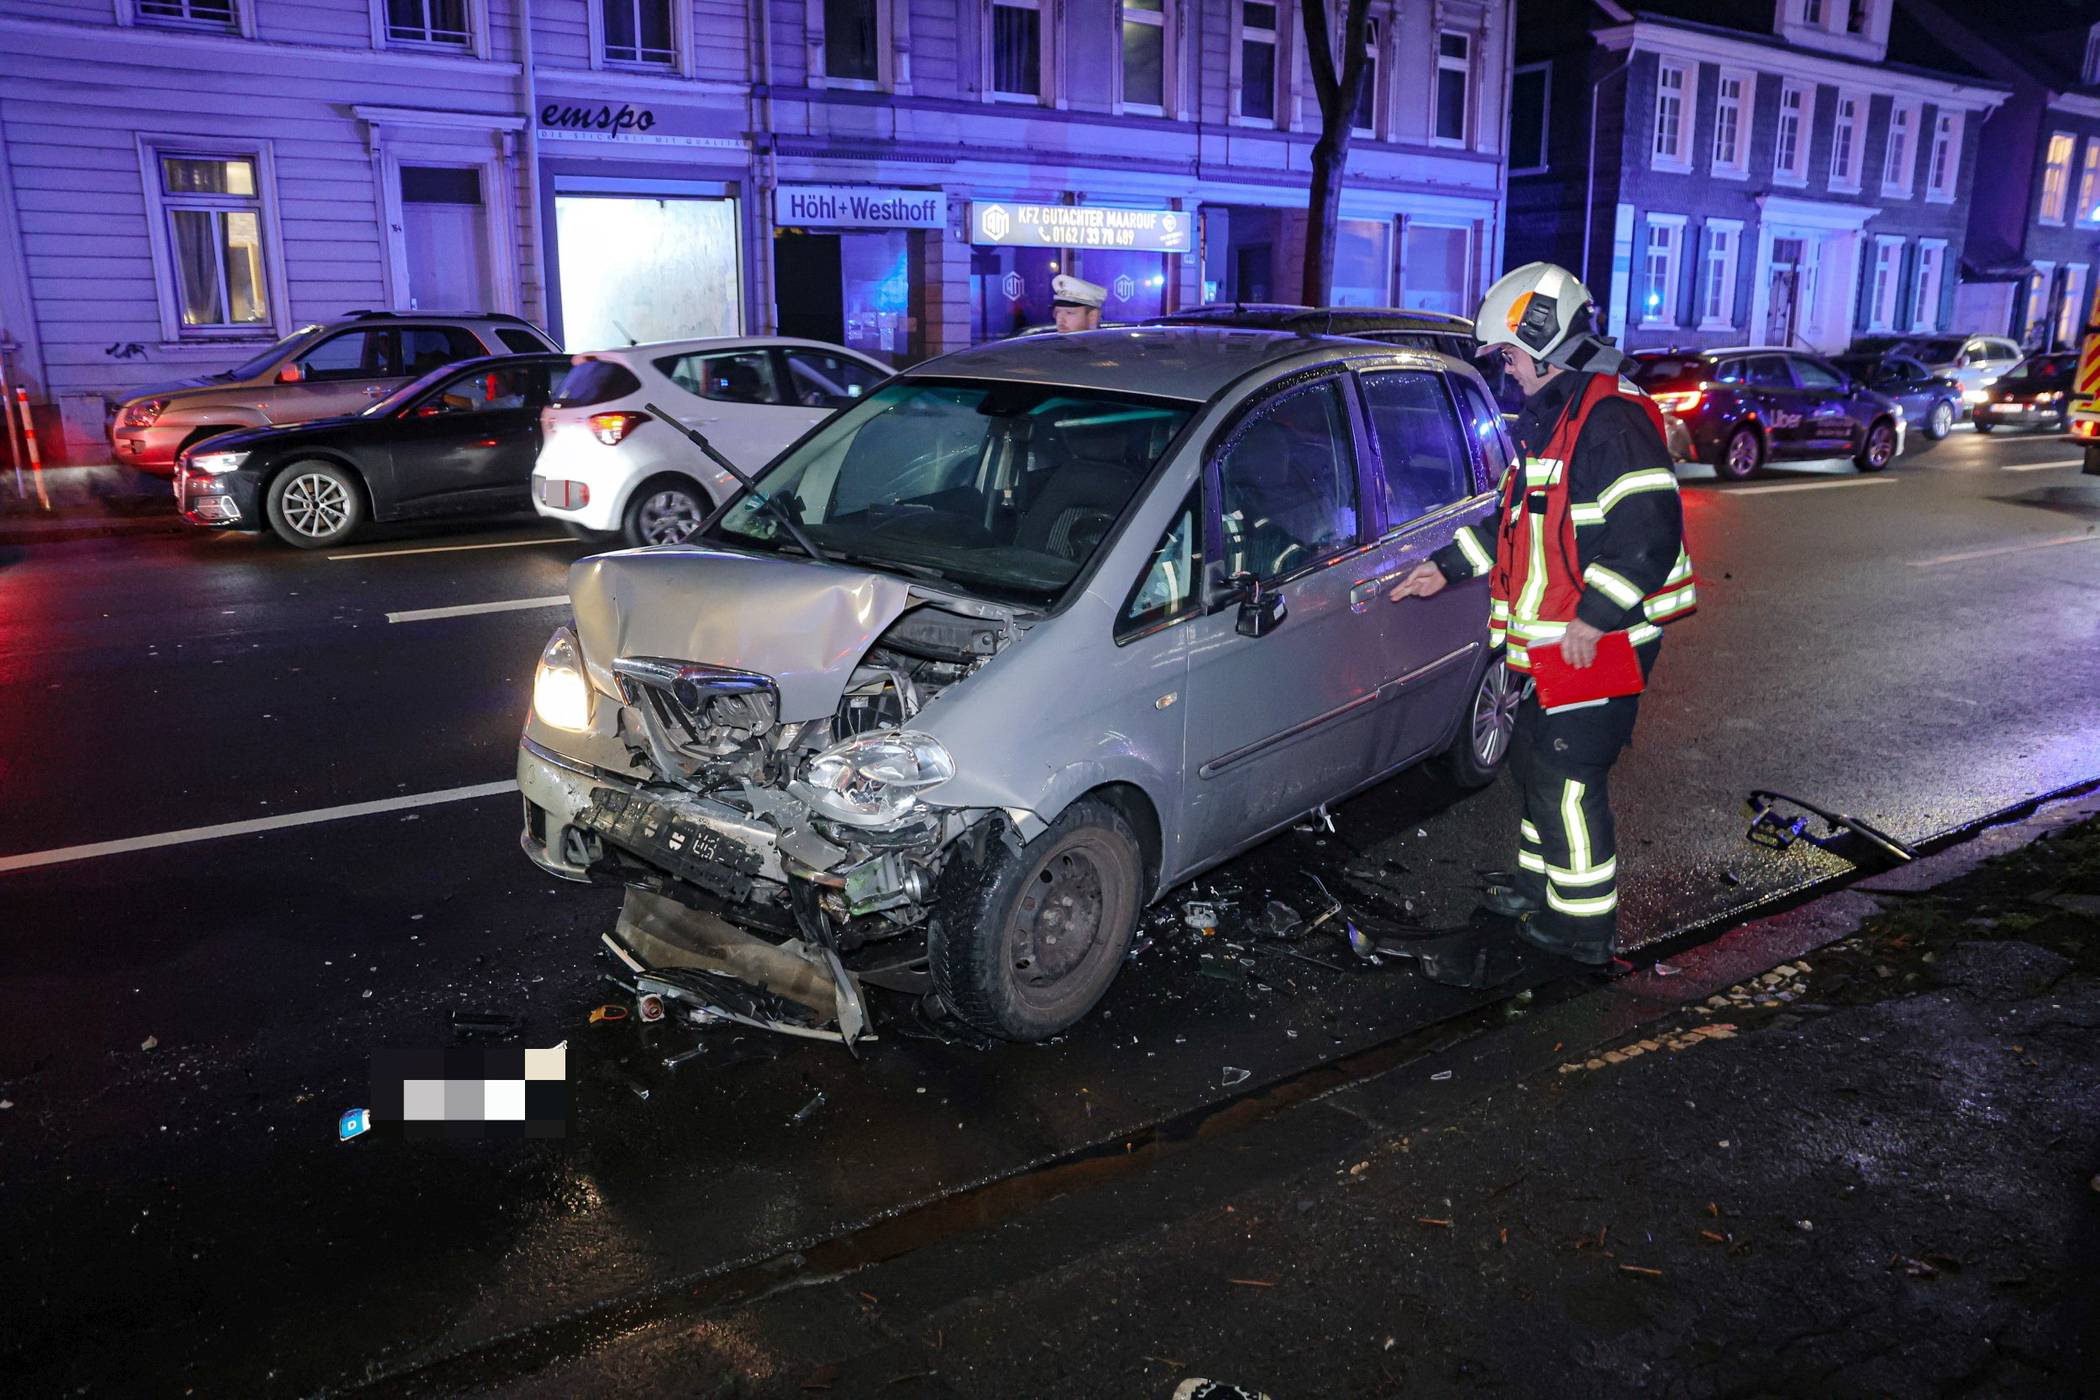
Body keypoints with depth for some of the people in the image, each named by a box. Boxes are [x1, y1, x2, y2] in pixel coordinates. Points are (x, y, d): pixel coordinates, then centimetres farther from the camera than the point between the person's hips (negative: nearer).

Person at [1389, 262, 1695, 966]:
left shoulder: (1612, 419, -19)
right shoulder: (1552, 418, 15)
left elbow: (1650, 532, -26)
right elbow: (1519, 517, 25)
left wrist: (1593, 618, -25)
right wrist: (1446, 565, 21)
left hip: (1598, 643, -10)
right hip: (1553, 641, 10)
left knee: (1567, 777, -3)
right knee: (1534, 761, 19)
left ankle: (1585, 924, 10)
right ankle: (1542, 884, 36)